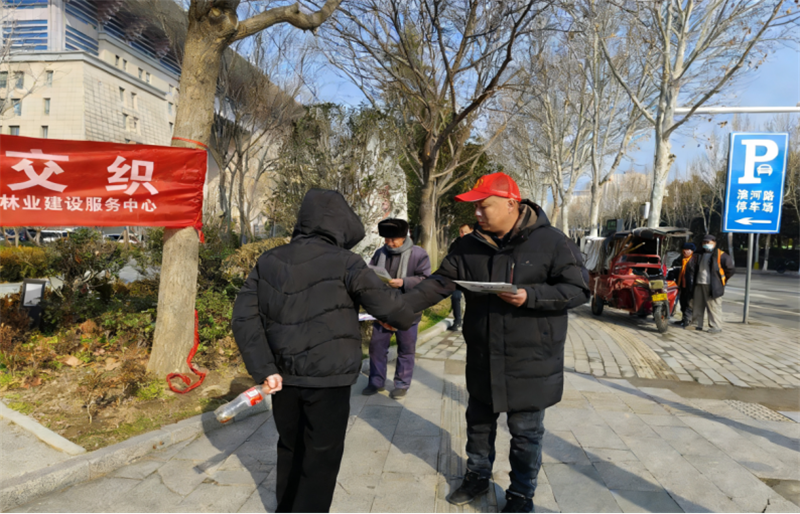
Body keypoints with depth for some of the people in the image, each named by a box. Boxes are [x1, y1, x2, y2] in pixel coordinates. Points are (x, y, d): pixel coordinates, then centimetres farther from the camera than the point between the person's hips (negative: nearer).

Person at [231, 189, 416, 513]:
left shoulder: (268, 261, 3)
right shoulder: (344, 262, -13)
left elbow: (245, 317, -2)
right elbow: (386, 303, -8)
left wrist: (264, 369, -2)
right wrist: (406, 318, 13)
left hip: (284, 376, 6)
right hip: (328, 378, -5)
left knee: (290, 449, 24)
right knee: (321, 459, 9)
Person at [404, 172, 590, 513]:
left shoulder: (551, 242, -13)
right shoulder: (469, 246, -1)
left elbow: (578, 290, -11)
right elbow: (439, 283, -4)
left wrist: (530, 296, -26)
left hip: (531, 362, -4)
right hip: (483, 359, 4)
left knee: (526, 433, 11)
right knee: (478, 423, 21)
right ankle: (477, 477, 45)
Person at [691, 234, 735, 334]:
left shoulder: (720, 255, -6)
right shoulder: (700, 254, 15)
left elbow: (730, 269, -4)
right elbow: (694, 267, 29)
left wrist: (722, 279, 1)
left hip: (712, 286, -7)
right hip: (699, 284, 7)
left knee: (714, 306, -5)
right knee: (698, 305, 11)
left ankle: (716, 327, 1)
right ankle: (699, 325, 20)